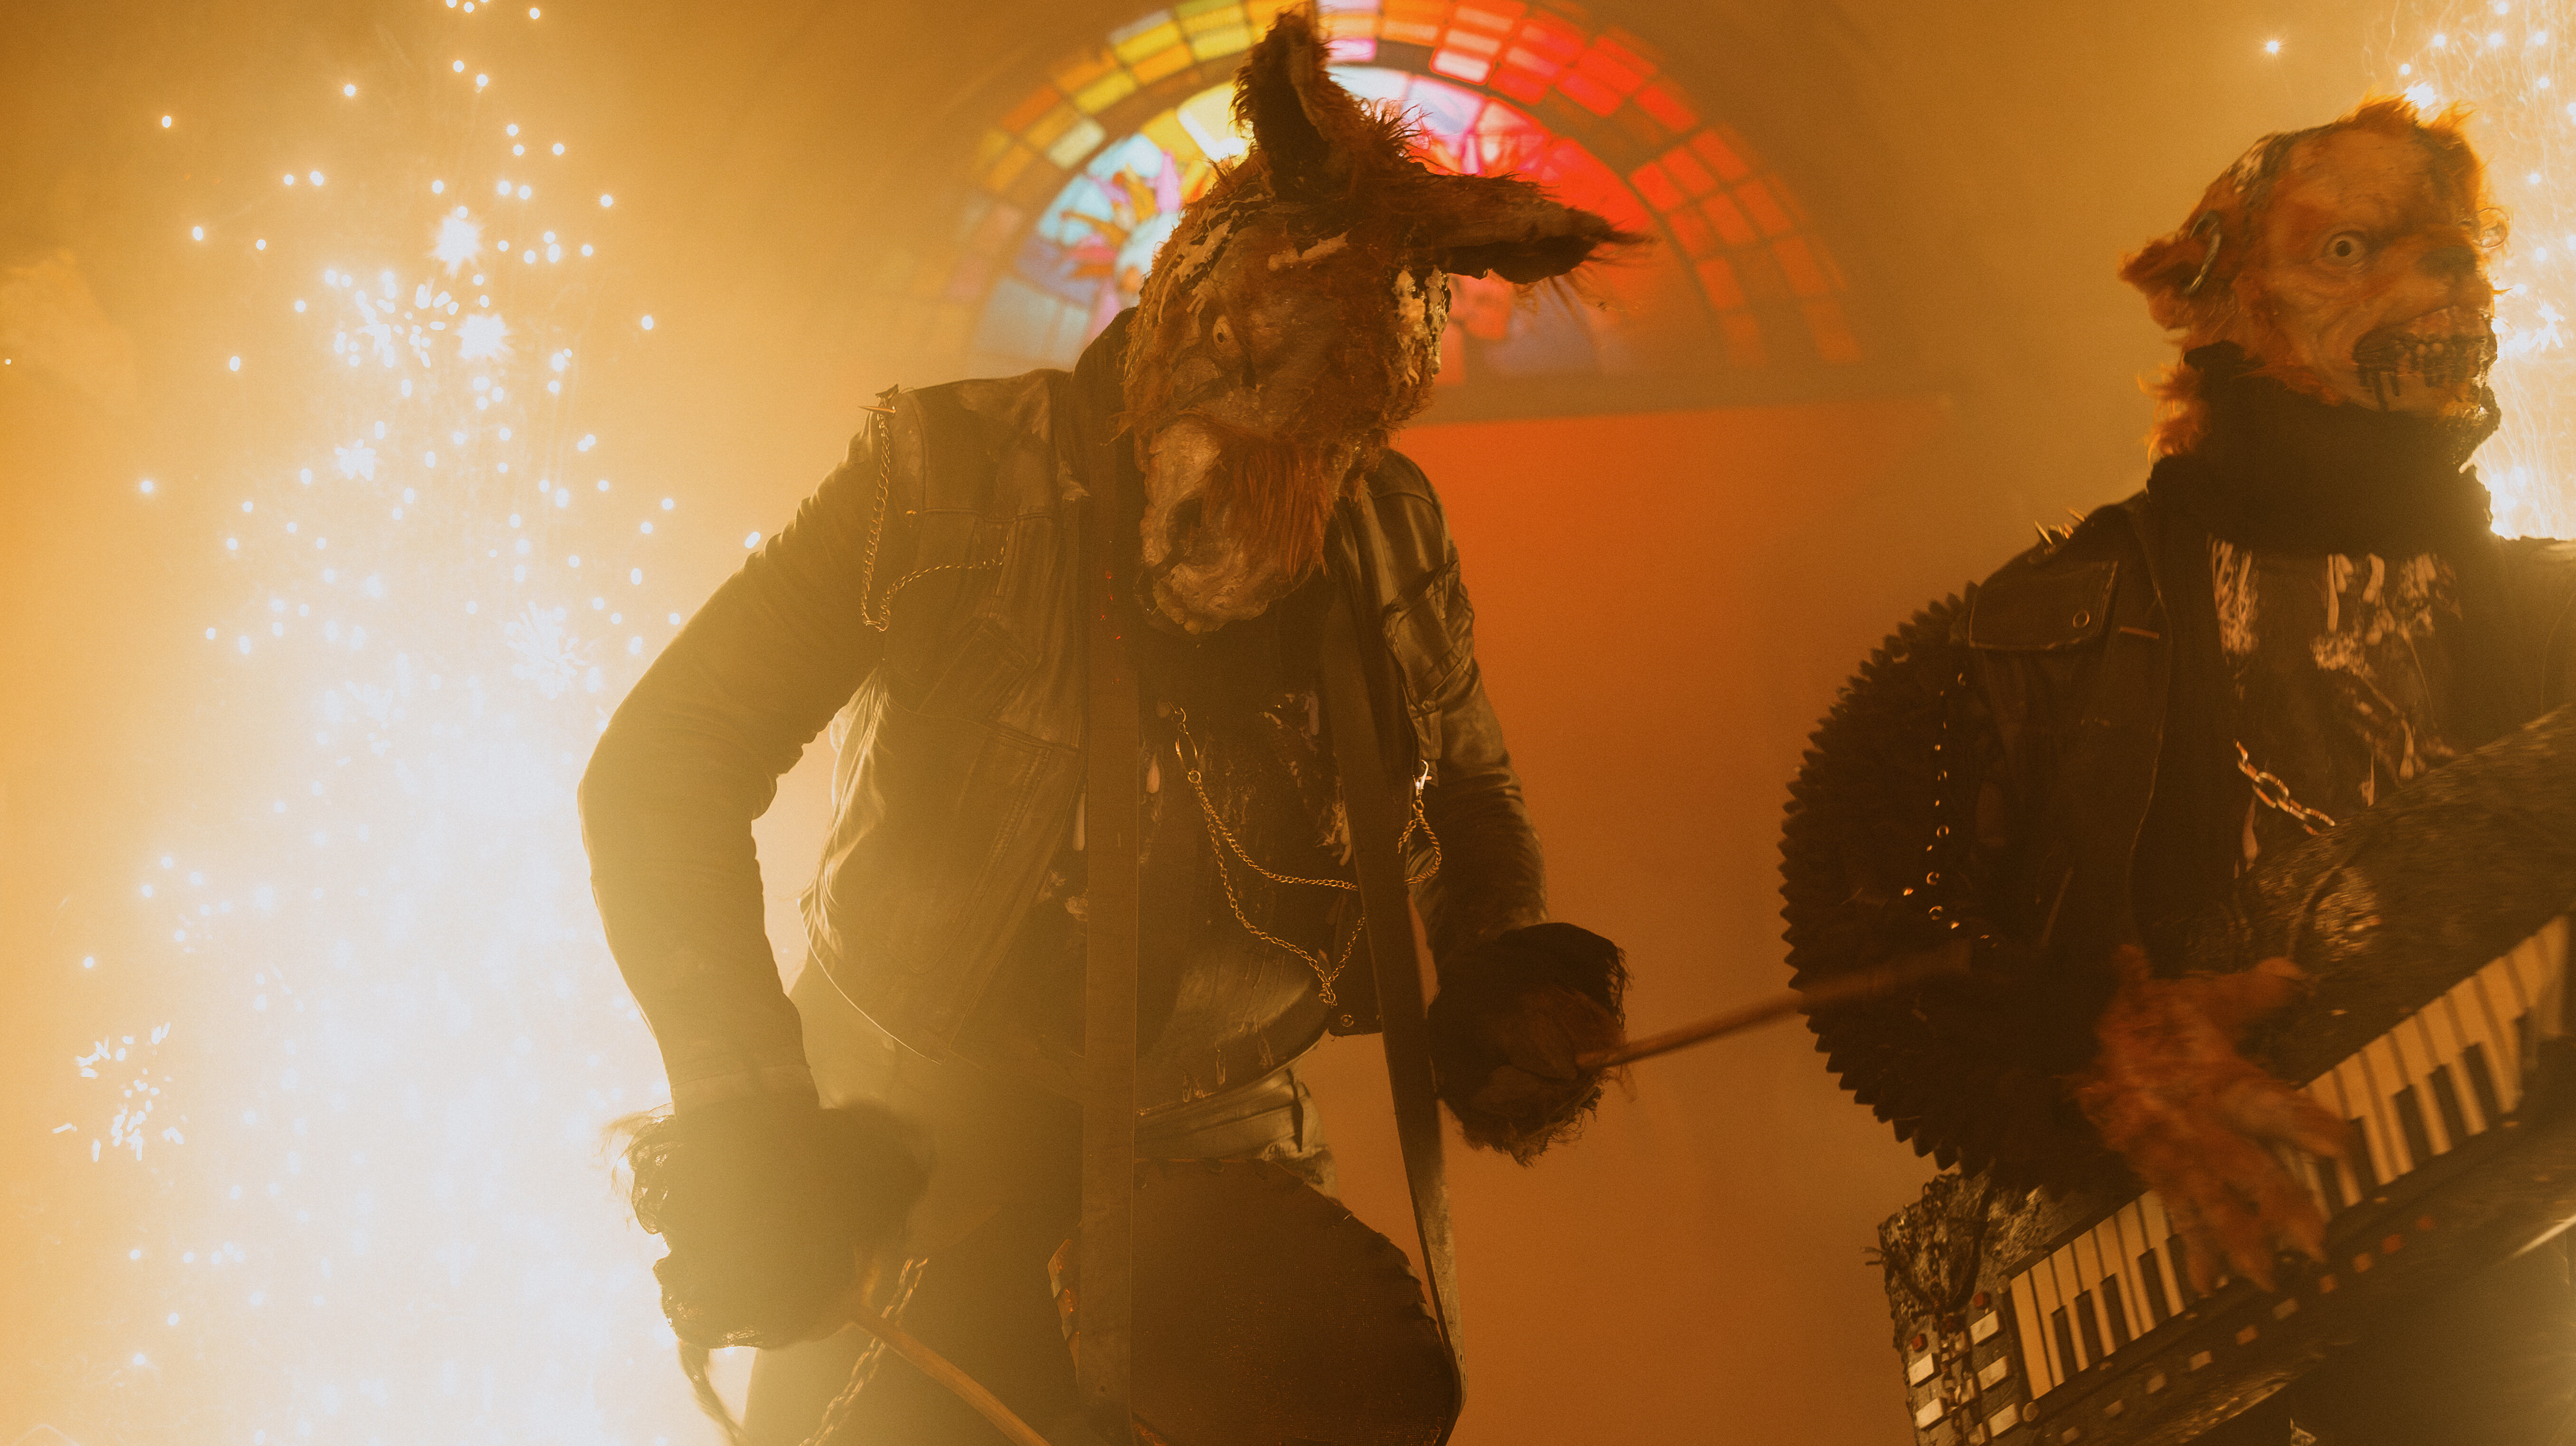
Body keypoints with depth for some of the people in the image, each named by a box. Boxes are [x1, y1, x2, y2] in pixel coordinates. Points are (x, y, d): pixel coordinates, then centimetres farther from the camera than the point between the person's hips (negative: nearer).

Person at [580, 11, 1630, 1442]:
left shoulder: (1392, 544, -5)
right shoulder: (953, 480, -16)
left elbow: (1470, 794, 13)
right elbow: (665, 769, -21)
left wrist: (1506, 974, -9)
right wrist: (747, 1117, -32)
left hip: (1210, 1152, 3)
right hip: (917, 1153, -2)